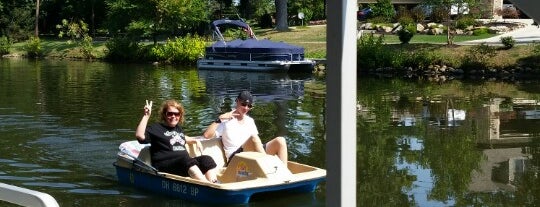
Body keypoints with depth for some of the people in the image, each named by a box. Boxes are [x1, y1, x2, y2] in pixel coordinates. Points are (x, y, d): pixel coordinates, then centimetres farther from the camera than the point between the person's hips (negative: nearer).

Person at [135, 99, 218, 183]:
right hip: (164, 165, -7)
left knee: (207, 159, -18)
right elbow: (140, 135, -13)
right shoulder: (157, 128, 5)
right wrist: (146, 116, -14)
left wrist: (195, 141, 32)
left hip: (185, 165, 7)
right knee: (186, 159, -38)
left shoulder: (178, 128, 27)